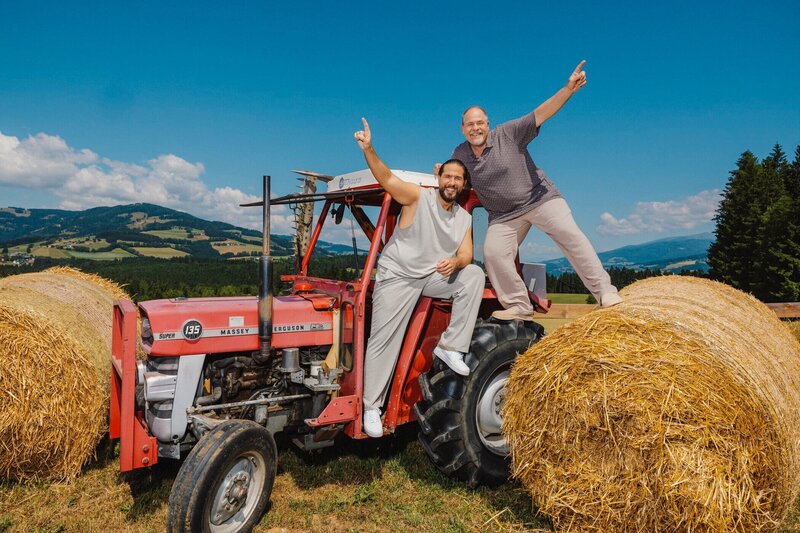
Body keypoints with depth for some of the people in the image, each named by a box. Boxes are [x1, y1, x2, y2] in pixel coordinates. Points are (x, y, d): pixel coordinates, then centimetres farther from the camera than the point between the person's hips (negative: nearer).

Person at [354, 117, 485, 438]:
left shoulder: (465, 218, 7)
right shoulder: (418, 197, -8)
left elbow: (467, 254, -1)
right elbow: (386, 178, -21)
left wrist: (456, 261, -25)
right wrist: (368, 150, -39)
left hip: (434, 278, 4)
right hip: (398, 276, -4)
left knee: (474, 275, -20)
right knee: (384, 341, -6)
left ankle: (450, 347, -14)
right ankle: (372, 406, 10)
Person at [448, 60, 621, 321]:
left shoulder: (508, 133, -10)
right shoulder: (460, 153, 3)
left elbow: (541, 113, -17)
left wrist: (568, 88, -30)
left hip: (540, 198, -3)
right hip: (503, 216, 4)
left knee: (571, 235, -17)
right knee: (493, 253, -14)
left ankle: (605, 292, -13)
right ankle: (519, 307, -1)